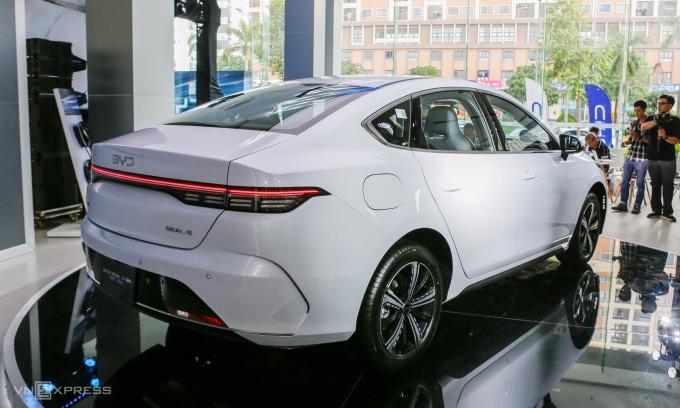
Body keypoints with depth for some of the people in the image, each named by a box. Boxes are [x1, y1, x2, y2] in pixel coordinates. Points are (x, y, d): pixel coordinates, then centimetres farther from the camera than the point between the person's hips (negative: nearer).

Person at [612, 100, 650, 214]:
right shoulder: (633, 123, 12)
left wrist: (639, 137, -19)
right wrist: (627, 141, -1)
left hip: (642, 158, -5)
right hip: (630, 156, 5)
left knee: (640, 183, 1)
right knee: (625, 181, 7)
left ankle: (637, 206, 7)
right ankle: (623, 204, 14)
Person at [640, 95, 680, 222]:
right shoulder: (651, 118, 11)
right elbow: (643, 127, -10)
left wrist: (665, 136, -24)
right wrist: (658, 121, -20)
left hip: (668, 159, -2)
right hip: (652, 158, 2)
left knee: (667, 186, 0)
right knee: (655, 185, 7)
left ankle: (667, 212, 5)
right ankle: (656, 210, 13)